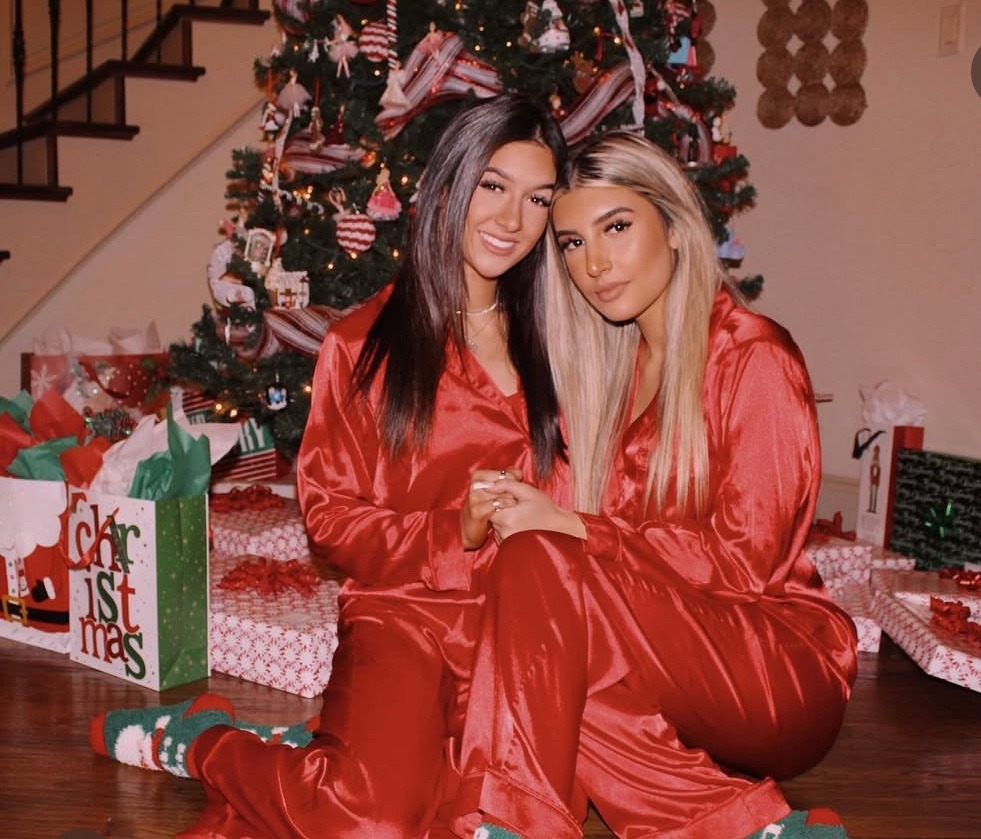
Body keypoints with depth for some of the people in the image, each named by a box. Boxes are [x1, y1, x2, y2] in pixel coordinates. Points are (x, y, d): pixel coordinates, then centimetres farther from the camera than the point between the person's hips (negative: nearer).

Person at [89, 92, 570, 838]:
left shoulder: (551, 343, 12)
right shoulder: (367, 341, 4)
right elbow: (329, 513, 2)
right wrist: (452, 531, -12)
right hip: (401, 614, -3)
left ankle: (333, 751, -1)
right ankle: (199, 739, 3)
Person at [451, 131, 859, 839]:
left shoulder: (754, 356, -9)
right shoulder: (615, 360, 12)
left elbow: (745, 559, -14)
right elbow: (620, 531, 10)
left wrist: (570, 528, -16)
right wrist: (523, 511, -9)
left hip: (788, 670, -7)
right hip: (669, 659, 7)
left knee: (538, 564, -26)